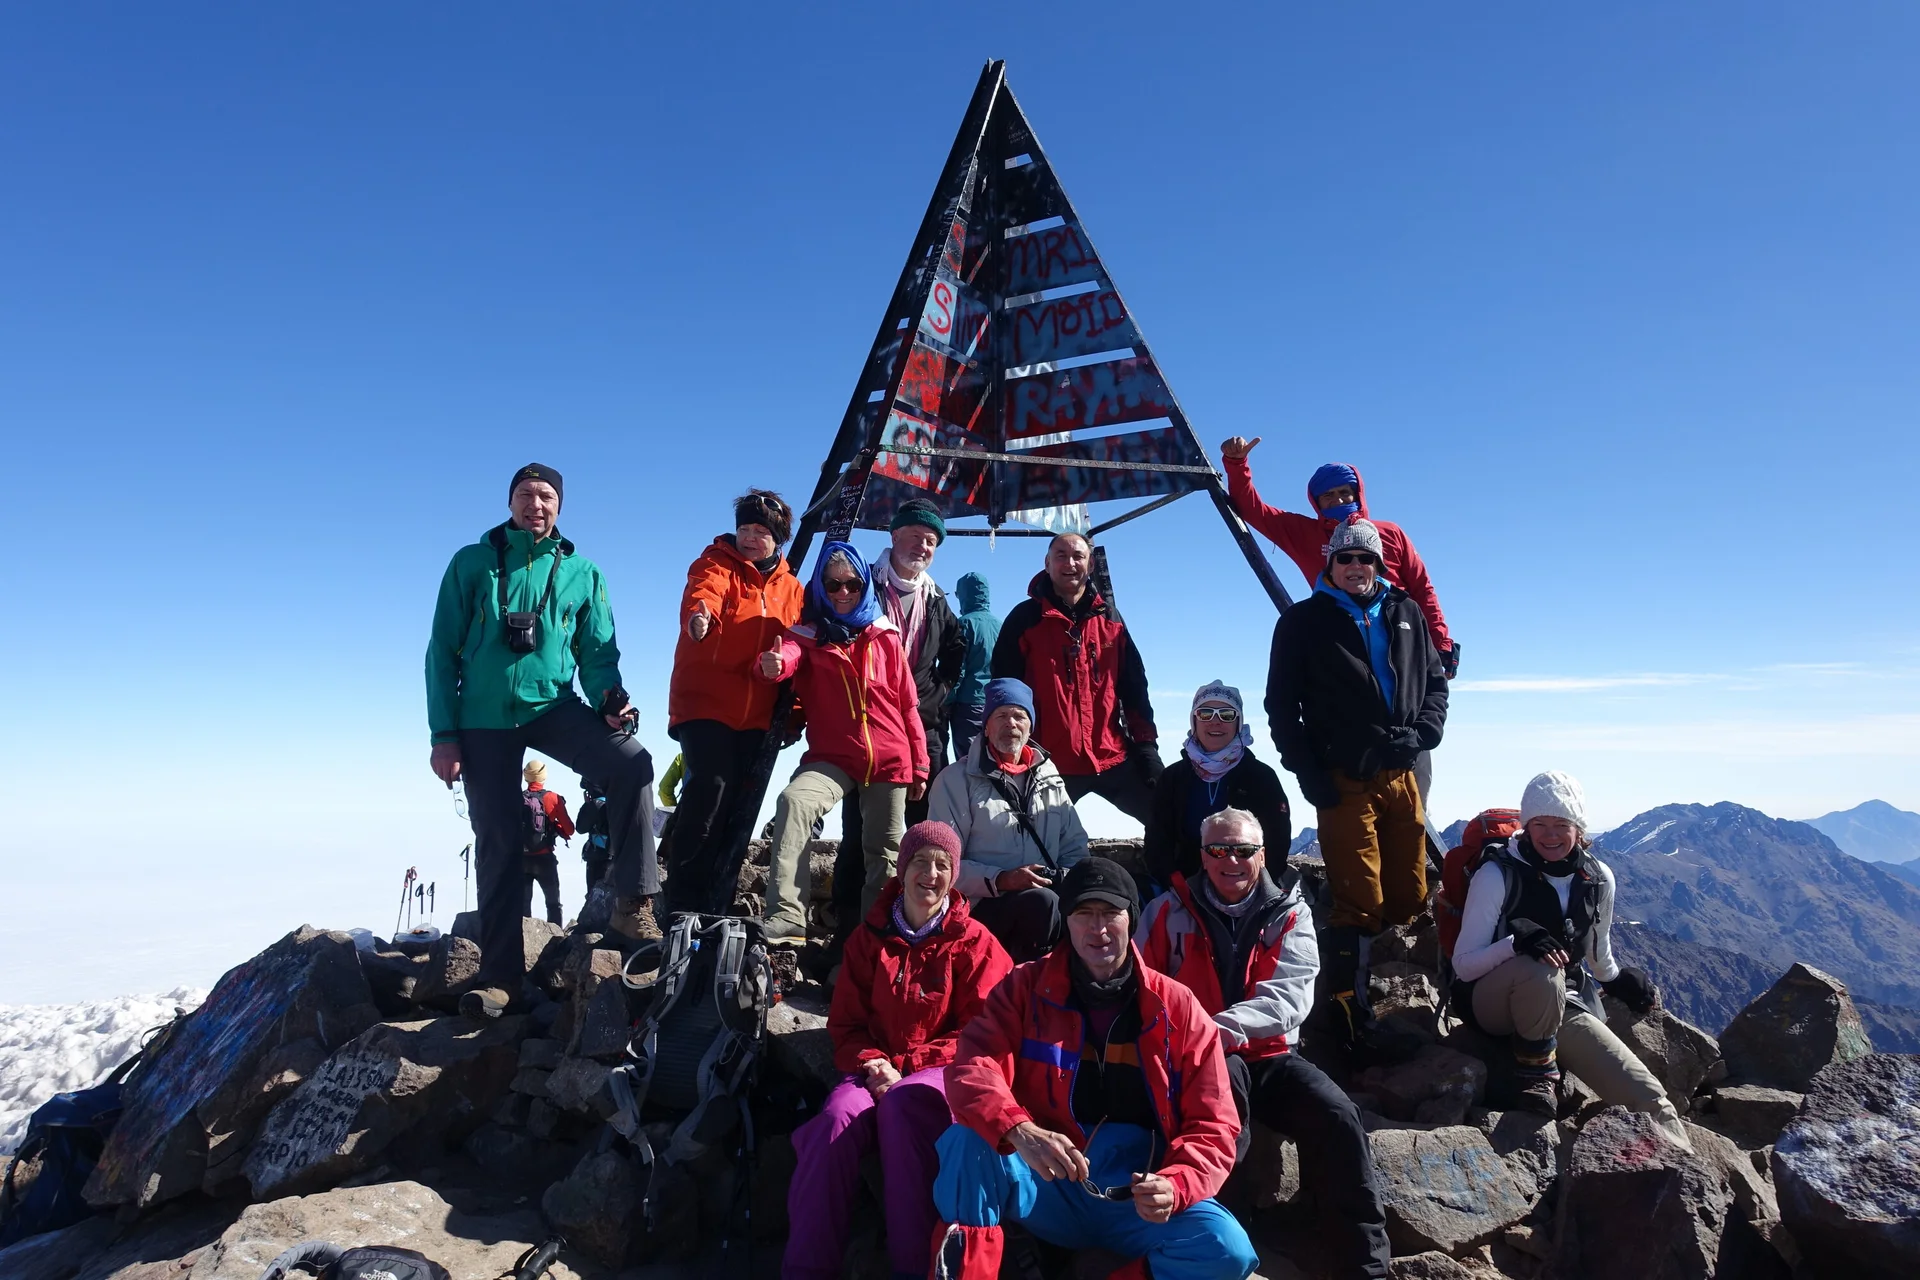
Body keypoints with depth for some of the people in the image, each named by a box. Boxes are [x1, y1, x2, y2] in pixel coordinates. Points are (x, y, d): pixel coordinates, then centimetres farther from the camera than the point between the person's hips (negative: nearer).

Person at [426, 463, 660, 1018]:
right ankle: (499, 978, 13)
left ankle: (633, 900, -19)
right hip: (484, 719, 0)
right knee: (497, 843, 2)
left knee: (631, 760, -27)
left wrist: (609, 697, -16)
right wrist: (444, 735, -4)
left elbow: (597, 651, 6)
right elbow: (442, 652, 2)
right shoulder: (472, 563, 4)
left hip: (553, 706, 0)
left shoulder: (582, 573, 6)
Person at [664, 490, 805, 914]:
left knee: (741, 802, 6)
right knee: (711, 784, -21)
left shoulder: (791, 588, 14)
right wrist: (699, 614, -47)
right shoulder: (716, 563, 0)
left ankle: (716, 904, 17)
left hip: (756, 716, 5)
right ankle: (681, 902, -11)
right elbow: (703, 592, -23)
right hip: (704, 703, -5)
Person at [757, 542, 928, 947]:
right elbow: (788, 654, -21)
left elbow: (907, 705, 8)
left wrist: (919, 765, 7)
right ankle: (786, 919, -32)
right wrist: (772, 664, -46)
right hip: (831, 757, -2)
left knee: (884, 853, 7)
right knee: (793, 801, -29)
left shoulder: (885, 636, 6)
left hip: (889, 761, 2)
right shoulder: (809, 631, 3)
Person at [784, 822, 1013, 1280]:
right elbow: (845, 1023, 12)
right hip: (877, 1070, 3)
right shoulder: (869, 938, 10)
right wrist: (871, 1064, -10)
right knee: (837, 1118, -30)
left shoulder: (974, 942, 0)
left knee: (901, 1105, -36)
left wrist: (902, 1067, -12)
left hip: (942, 1071, -2)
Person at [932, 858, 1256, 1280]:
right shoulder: (1027, 987, 0)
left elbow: (1212, 1126, 1)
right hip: (1048, 1183, -1)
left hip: (1139, 1197, 1)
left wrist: (1174, 1186, -20)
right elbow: (973, 1068, -15)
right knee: (966, 1144, -29)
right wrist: (1020, 1132, -36)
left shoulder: (1177, 1007, 1)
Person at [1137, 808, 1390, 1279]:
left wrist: (1226, 1026, -30)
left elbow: (1290, 996, -13)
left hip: (1268, 1057, 2)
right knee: (1223, 1072, -36)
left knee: (1337, 1117, -21)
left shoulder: (1288, 914, 2)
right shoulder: (1169, 912, 0)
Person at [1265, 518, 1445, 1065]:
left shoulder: (1405, 615, 14)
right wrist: (1310, 774, -8)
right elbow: (1282, 706, -1)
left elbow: (1435, 681, 17)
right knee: (1361, 904, -7)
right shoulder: (1304, 621, 1)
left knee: (1409, 898, 8)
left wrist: (1421, 733, -2)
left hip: (1401, 777, 5)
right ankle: (1353, 1023, 1)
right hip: (1344, 782, -5)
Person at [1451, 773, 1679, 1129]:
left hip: (1565, 1007, 4)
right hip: (1492, 1003, -4)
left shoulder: (1599, 879, 0)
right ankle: (1538, 1074, -15)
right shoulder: (1497, 874, -15)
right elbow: (1463, 965, -19)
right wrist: (1516, 942, -34)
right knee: (1541, 971, -38)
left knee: (1653, 1104, -15)